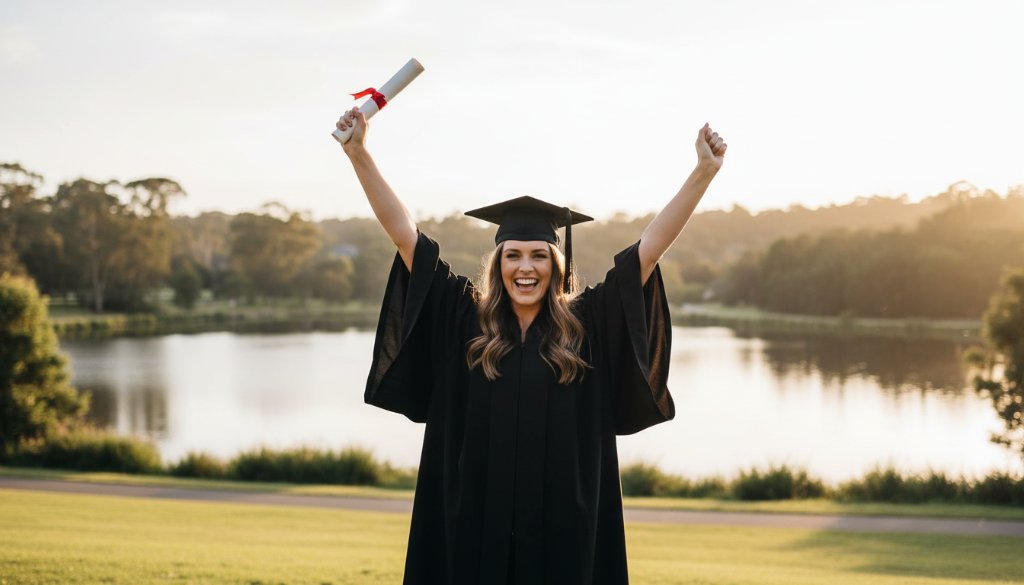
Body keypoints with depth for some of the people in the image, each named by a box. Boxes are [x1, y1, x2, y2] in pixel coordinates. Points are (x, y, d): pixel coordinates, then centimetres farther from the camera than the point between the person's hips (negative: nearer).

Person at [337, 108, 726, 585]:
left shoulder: (587, 324, 2)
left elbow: (650, 246, -2)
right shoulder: (464, 320, 3)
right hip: (477, 526, 0)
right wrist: (359, 155, -5)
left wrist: (703, 172, -8)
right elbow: (407, 237, 0)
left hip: (564, 528, 0)